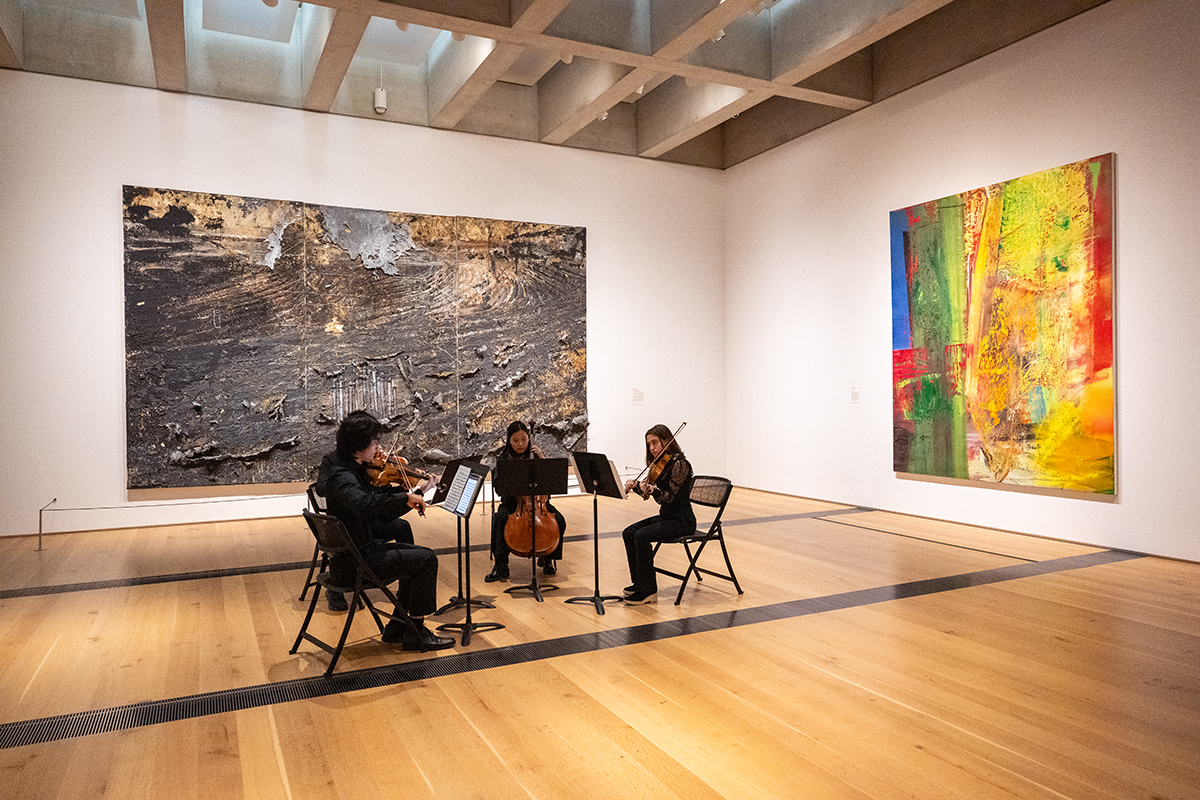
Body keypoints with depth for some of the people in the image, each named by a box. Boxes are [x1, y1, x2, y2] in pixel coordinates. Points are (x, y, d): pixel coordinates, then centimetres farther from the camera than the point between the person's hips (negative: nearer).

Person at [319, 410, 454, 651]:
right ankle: (416, 633, 1)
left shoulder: (356, 471, 9)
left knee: (419, 555, 16)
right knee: (426, 559, -10)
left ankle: (397, 627, 19)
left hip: (364, 548, 10)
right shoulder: (341, 477, -21)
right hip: (354, 562, -10)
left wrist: (414, 497, 3)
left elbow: (384, 515, 11)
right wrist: (404, 496, -40)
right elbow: (363, 504, -44)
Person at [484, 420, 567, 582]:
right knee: (499, 519, -34)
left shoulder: (534, 454, 3)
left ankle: (546, 558, 2)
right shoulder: (503, 458, -1)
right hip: (512, 502, -1)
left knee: (559, 521, -23)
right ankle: (501, 567, -23)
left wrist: (542, 458, -13)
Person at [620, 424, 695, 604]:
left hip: (681, 520, -9)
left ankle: (648, 589, -14)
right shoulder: (660, 464, 10)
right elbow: (646, 492, 13)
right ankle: (639, 582, 6)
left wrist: (652, 490, -38)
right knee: (628, 533, -4)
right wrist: (635, 485, -7)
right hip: (666, 516, 9)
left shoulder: (678, 464, -17)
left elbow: (669, 497, -22)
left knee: (642, 536, -24)